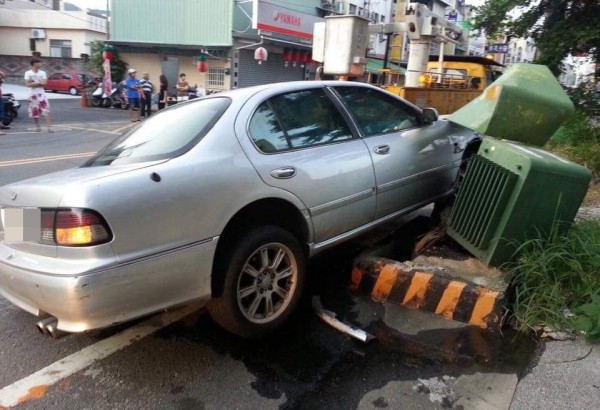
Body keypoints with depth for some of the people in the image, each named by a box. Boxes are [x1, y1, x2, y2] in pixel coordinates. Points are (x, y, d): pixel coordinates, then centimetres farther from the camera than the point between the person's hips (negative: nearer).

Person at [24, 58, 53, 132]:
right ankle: (37, 127, 19)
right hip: (33, 94, 0)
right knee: (34, 112, 6)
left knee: (46, 111, -11)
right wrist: (39, 83, -10)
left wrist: (33, 83, -11)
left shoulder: (42, 72, 6)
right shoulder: (28, 73, 1)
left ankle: (49, 127, -15)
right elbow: (28, 84, -8)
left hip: (42, 94, 0)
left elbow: (44, 83, -6)